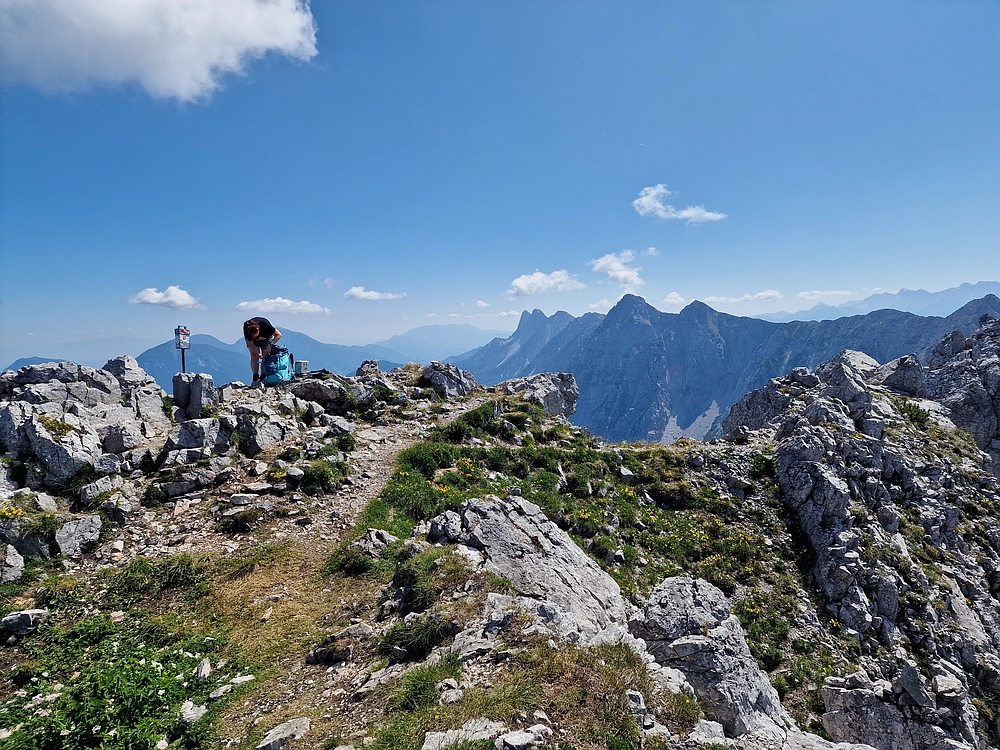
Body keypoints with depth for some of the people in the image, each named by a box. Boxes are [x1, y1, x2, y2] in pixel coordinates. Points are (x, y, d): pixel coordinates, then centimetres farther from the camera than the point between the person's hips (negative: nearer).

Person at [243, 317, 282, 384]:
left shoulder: (265, 324, -40)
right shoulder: (246, 330, -35)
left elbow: (278, 335, -28)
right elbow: (250, 344, -23)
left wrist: (270, 345, -36)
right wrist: (258, 354, -29)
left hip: (266, 338, -1)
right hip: (253, 341, 1)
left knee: (266, 355, -13)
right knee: (254, 355, -15)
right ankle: (255, 377, -17)